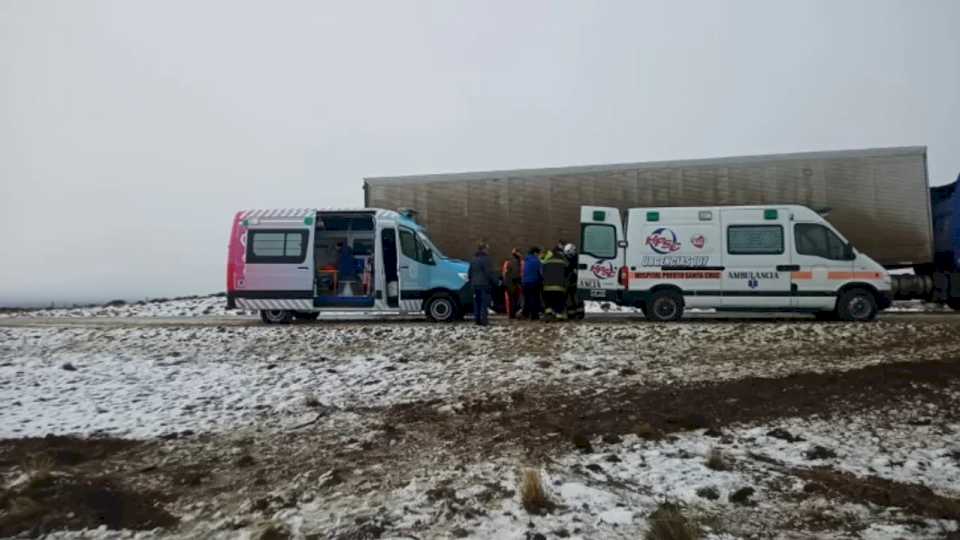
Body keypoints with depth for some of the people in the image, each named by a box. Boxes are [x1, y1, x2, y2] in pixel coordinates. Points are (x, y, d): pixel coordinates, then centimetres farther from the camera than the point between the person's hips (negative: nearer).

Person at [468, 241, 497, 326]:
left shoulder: (473, 259, 13)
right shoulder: (485, 258, -12)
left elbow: (470, 272, 19)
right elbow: (489, 272, -16)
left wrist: (471, 281, 26)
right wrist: (495, 281, -7)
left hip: (475, 284, 8)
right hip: (484, 284, -8)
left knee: (477, 302, 11)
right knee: (484, 303, -6)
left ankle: (477, 319, 12)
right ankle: (484, 320, -9)